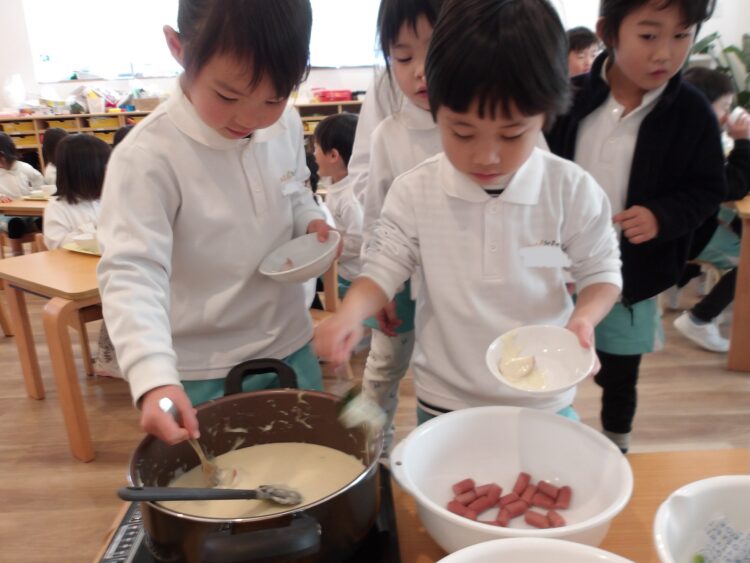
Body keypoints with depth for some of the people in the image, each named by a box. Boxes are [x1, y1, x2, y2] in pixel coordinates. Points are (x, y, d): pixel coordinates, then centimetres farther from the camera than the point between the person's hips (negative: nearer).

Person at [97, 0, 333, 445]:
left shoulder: (286, 125, -6)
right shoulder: (148, 157, -24)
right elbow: (132, 273, -28)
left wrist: (311, 221, -9)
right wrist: (154, 378, -41)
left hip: (291, 345, 6)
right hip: (207, 373, -5)